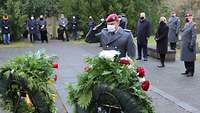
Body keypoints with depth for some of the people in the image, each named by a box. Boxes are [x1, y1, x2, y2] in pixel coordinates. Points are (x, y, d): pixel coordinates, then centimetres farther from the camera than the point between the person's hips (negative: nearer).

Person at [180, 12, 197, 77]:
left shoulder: (193, 25, -12)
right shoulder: (186, 25, 15)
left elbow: (194, 36, -17)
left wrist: (191, 45, -21)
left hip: (189, 45, -9)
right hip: (184, 45, 9)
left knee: (190, 59, -1)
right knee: (185, 58, 13)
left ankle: (191, 72, 6)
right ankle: (187, 70, 24)